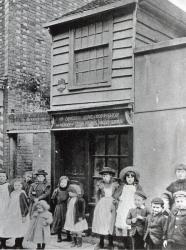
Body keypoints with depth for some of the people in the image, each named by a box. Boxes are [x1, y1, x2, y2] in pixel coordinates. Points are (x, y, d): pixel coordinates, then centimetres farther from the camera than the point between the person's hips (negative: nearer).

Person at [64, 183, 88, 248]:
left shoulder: (80, 200, -17)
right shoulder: (69, 199, 6)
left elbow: (82, 209, -14)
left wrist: (81, 216, -14)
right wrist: (67, 216, 16)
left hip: (77, 218, -7)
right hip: (71, 218, 7)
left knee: (78, 231, 3)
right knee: (72, 231, 13)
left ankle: (79, 242, 16)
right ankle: (74, 242, 25)